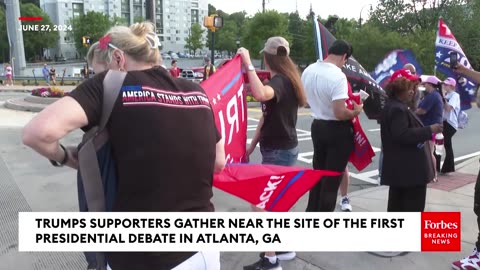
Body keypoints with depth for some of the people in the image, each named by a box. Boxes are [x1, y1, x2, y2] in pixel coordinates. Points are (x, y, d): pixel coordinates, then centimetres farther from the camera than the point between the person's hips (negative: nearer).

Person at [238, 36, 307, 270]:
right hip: (279, 148, 10)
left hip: (280, 151, -10)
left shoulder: (280, 81, -18)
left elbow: (260, 94, -44)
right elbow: (267, 116, 14)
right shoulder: (283, 80, 13)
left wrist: (248, 64, -36)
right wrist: (252, 145, 13)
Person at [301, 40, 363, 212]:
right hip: (337, 130, -7)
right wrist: (356, 111, -8)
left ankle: (312, 213, 33)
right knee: (332, 178, 6)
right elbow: (340, 113, -26)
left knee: (318, 173, 21)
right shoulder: (338, 76, -23)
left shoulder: (308, 71, 1)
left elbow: (304, 100, 14)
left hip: (317, 126, 7)